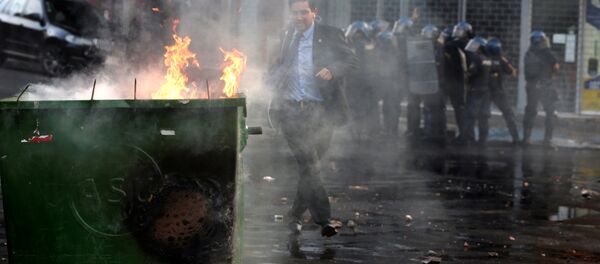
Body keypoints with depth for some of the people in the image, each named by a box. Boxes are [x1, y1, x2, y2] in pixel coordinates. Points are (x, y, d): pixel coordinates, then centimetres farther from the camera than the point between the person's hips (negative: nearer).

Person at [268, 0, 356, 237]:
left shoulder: (330, 35, 2)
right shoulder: (287, 35, 15)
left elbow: (351, 59, -6)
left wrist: (332, 70, -25)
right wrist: (274, 75, 9)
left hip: (319, 111, -1)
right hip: (291, 110, 1)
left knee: (310, 166, 7)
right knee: (310, 166, -12)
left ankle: (296, 215, 24)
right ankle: (323, 218, -10)